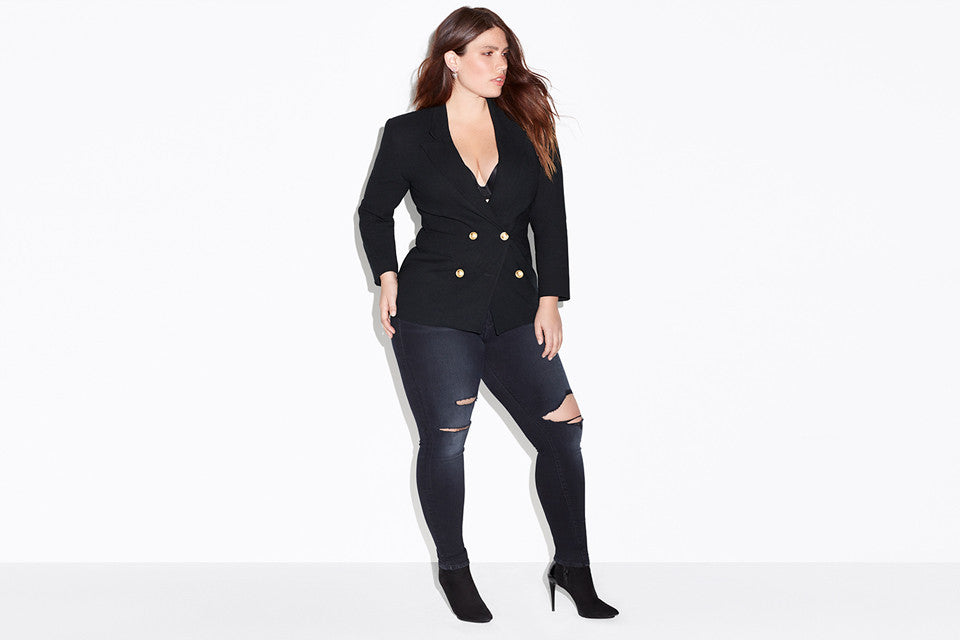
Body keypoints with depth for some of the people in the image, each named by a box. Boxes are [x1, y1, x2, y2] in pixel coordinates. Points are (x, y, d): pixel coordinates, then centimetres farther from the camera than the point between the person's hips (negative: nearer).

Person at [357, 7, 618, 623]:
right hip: (435, 311, -3)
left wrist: (550, 298, 3)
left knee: (562, 429, -2)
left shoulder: (527, 129, 9)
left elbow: (550, 219, 8)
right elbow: (375, 211, 14)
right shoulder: (410, 133, 2)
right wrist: (387, 278, 6)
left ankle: (573, 567, 14)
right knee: (445, 438, -1)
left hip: (515, 312, 3)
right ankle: (454, 571, 20)